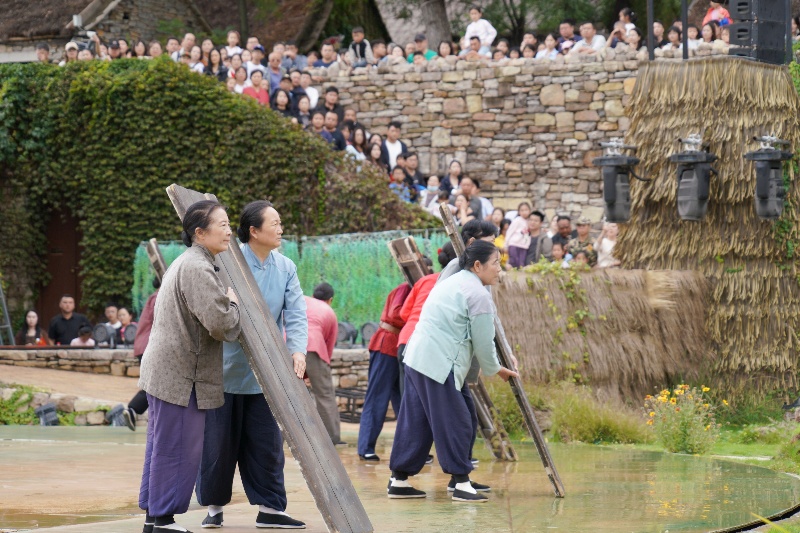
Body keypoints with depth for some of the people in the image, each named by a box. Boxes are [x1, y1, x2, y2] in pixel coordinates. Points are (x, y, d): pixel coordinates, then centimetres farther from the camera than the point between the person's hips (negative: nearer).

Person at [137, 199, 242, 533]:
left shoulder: (187, 263, 18)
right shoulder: (197, 269, -18)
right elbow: (220, 323, -24)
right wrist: (234, 303, -5)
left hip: (164, 371, 11)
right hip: (180, 376, -11)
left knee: (161, 446, 15)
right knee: (177, 448, -5)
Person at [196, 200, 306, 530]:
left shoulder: (285, 268, 3)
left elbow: (295, 314, -5)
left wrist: (298, 349, -20)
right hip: (226, 370, -4)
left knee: (267, 443, 6)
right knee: (219, 440, 5)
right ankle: (214, 506, 18)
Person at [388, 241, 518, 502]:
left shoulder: (452, 282, 21)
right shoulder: (477, 294, -10)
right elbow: (483, 343, -8)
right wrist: (496, 370, 10)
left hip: (416, 359, 10)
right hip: (439, 364, -10)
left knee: (415, 421, 13)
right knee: (456, 421, -5)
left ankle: (399, 480, 17)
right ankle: (461, 482, -3)